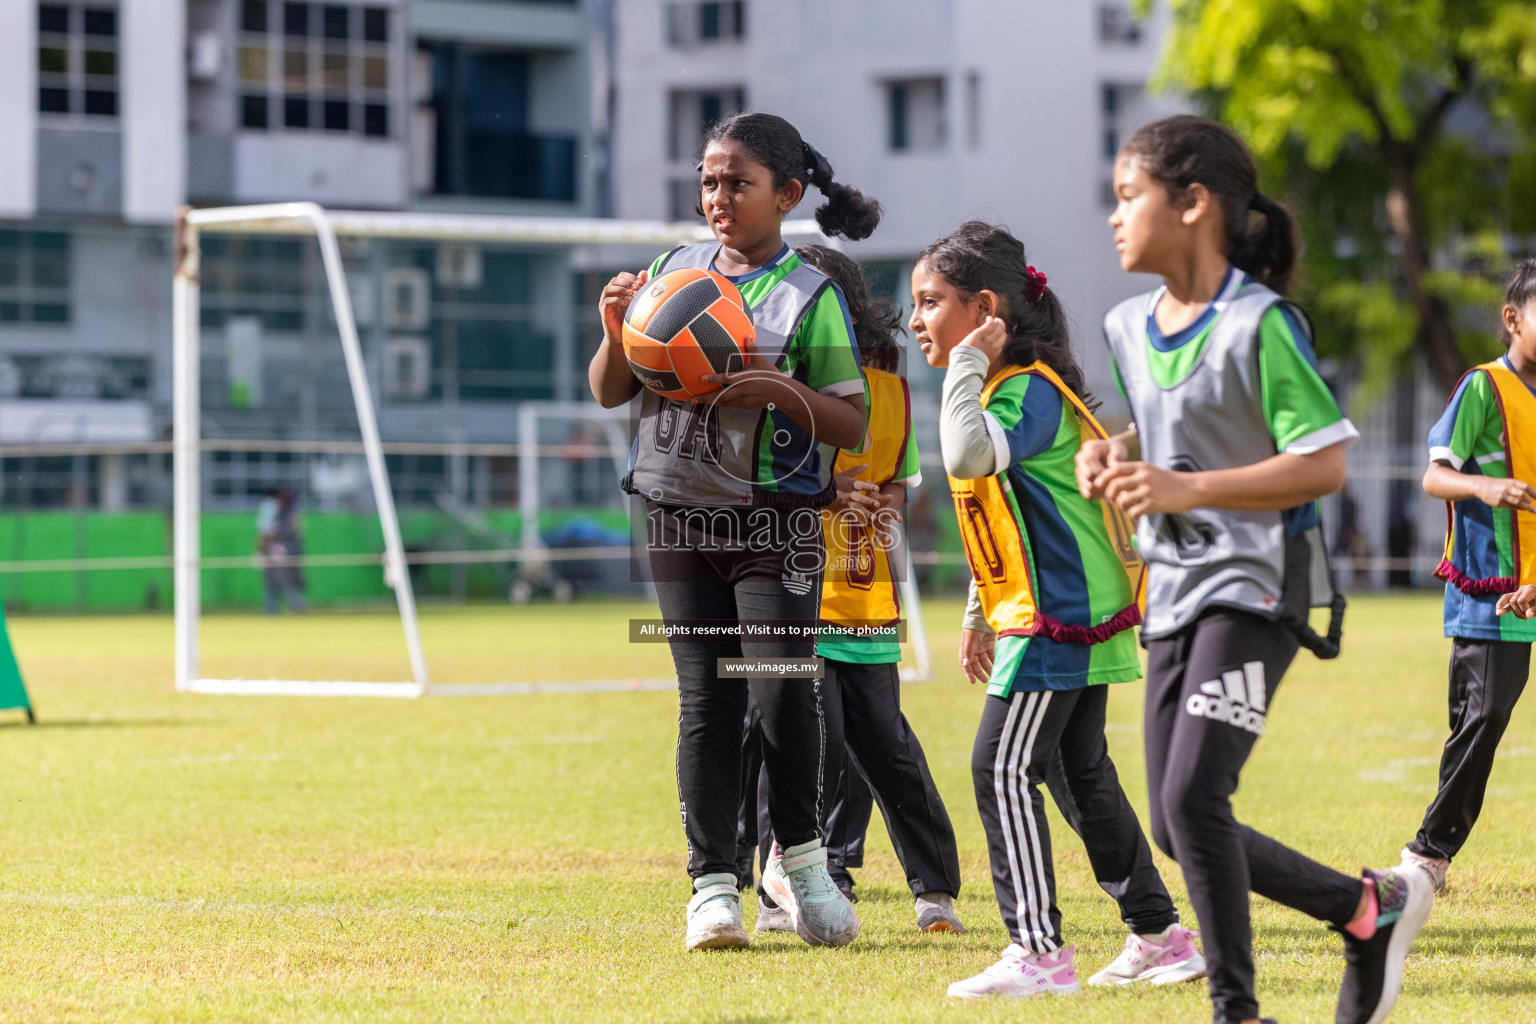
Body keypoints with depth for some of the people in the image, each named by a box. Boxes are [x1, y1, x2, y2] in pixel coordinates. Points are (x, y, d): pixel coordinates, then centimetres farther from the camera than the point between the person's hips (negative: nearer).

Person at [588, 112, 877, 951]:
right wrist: (616, 334, -6)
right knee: (706, 700, 2)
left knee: (783, 692, -11)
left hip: (775, 519, -3)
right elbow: (610, 393, 13)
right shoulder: (671, 273, 10)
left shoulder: (810, 296, -3)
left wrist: (783, 390, -21)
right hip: (682, 516, 3)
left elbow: (853, 427, -5)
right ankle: (712, 885, 6)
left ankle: (799, 857, 11)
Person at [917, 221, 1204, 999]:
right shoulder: (993, 390, 15)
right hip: (1075, 614, 11)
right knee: (1082, 774, 15)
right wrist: (979, 616, 26)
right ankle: (1160, 937, 21)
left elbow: (971, 455, -39)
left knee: (1004, 768, -12)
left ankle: (1038, 951, -13)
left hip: (1059, 617, -11)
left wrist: (968, 363, -27)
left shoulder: (1028, 390, -17)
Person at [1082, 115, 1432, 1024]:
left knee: (1193, 797, -19)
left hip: (1257, 584, -8)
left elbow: (1325, 465, -18)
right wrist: (1115, 456, 3)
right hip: (1176, 591, 8)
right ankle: (1371, 908, 21)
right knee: (1177, 826, 6)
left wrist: (1183, 489, -24)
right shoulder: (1131, 328, 9)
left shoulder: (1261, 323, -15)